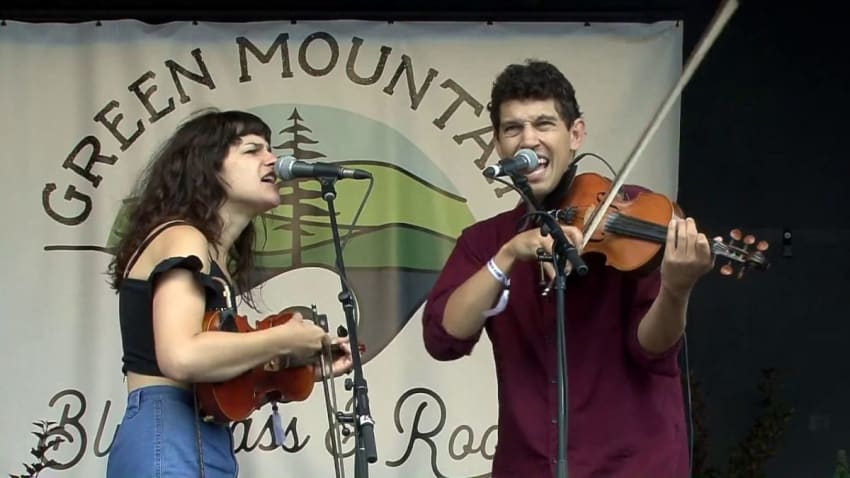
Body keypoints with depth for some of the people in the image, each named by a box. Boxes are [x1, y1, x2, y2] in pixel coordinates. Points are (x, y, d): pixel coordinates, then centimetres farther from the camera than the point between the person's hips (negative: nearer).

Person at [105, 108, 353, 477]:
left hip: (202, 446, 10)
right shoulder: (181, 239, -9)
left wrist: (308, 365, 16)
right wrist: (286, 340, -15)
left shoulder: (216, 258, 20)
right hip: (167, 443, -10)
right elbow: (181, 357, -26)